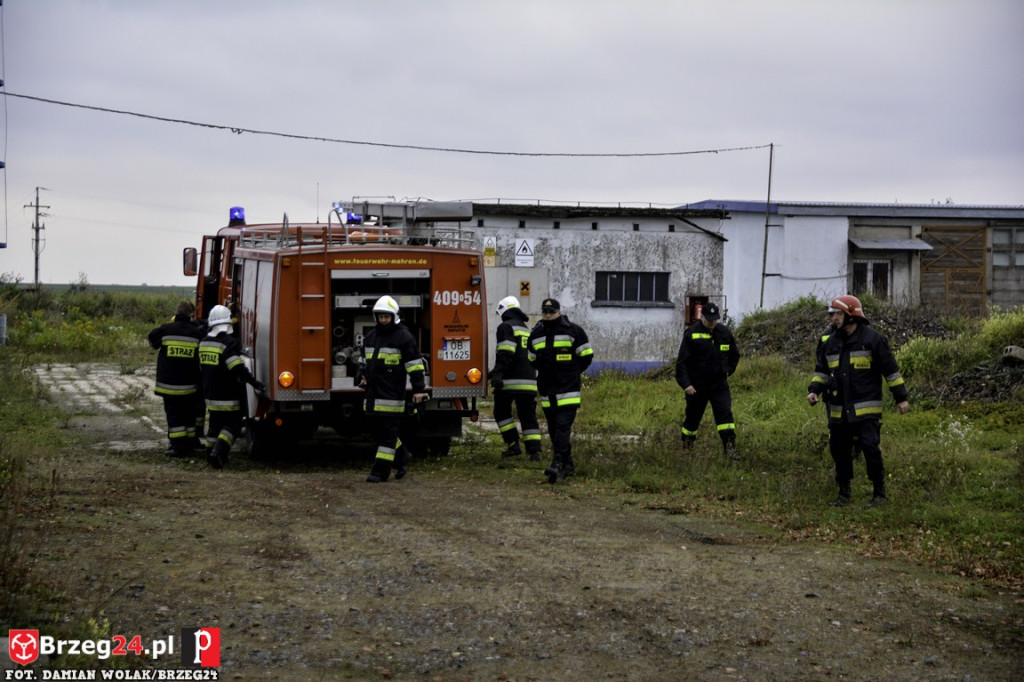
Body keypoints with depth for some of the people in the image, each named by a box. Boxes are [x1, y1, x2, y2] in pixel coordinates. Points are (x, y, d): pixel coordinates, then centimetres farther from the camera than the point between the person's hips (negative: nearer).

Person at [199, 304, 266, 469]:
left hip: (210, 393, 7)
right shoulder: (229, 343, -18)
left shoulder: (204, 343, 8)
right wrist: (255, 383, -22)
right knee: (232, 425, 0)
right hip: (227, 395, -7)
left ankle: (211, 454, 21)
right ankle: (218, 453, -15)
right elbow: (238, 369, -25)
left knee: (215, 423, 19)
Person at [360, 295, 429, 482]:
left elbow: (415, 365, -10)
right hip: (374, 393, 8)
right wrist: (365, 377, 32)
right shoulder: (371, 336, 16)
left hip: (392, 394, -8)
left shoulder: (404, 337, -7)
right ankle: (402, 458, 29)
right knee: (379, 430, 11)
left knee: (387, 433, -6)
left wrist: (419, 389, -14)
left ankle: (381, 471, -4)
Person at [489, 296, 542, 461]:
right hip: (529, 381, 6)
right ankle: (534, 450, -3)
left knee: (501, 412, 11)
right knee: (528, 416, 6)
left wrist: (498, 374, -22)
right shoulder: (527, 330, 23)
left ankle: (513, 444, 3)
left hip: (510, 380, -6)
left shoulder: (506, 327, -3)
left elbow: (506, 354, -17)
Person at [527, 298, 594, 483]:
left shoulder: (573, 330, -3)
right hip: (546, 390, 6)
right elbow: (532, 360, 26)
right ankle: (568, 465, 19)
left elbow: (586, 356, 3)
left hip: (568, 389, -6)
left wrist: (571, 372, 8)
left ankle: (557, 464, -23)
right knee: (554, 429, 8)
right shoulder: (536, 334, 12)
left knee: (563, 426, -15)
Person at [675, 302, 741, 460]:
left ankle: (730, 448, -17)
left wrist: (727, 371, 12)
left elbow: (734, 354, 22)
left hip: (719, 383, 3)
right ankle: (687, 446, 31)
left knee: (725, 413, -12)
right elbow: (682, 361, -10)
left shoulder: (725, 333, 4)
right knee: (693, 416, 9)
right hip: (697, 385, -3)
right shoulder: (691, 334, -9)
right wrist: (685, 383, -16)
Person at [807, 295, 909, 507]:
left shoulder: (873, 339, -6)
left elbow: (890, 370, -3)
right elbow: (822, 370, 18)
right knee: (839, 450, 9)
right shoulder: (831, 342, 11)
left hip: (866, 409, -6)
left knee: (870, 448, -12)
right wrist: (815, 390, 0)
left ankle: (879, 492, 1)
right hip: (838, 410, 6)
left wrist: (901, 398, -3)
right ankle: (844, 494, 22)